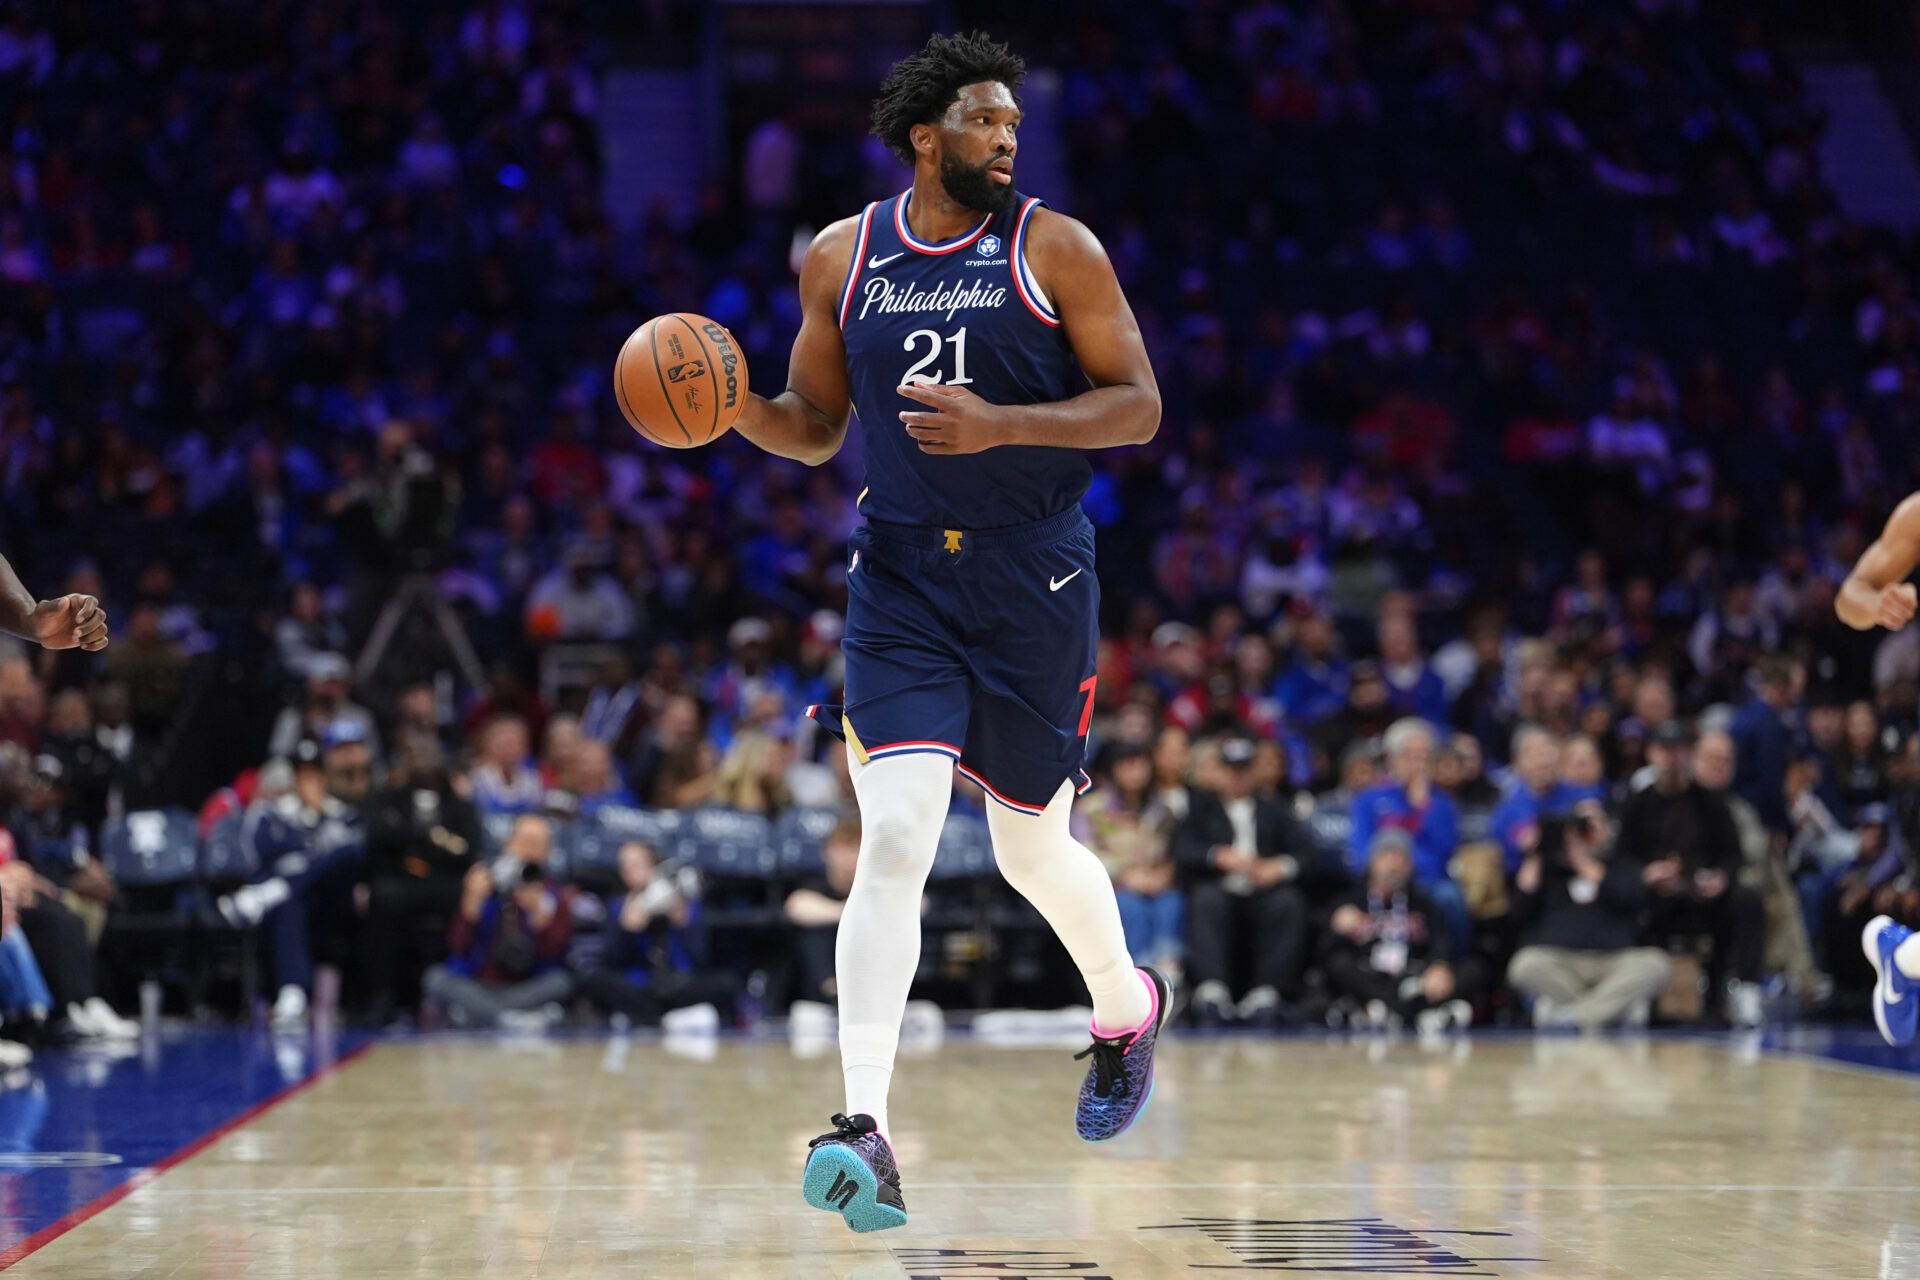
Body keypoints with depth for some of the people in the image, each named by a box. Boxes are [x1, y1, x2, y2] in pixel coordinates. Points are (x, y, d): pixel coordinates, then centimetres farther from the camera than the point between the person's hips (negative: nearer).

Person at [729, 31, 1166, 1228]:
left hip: (1034, 583, -1)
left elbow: (1139, 407, -5)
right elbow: (815, 425, 13)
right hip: (901, 580, 1)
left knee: (1034, 847, 11)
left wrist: (999, 426, -19)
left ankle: (1129, 1008, 44)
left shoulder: (1056, 249, -3)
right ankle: (867, 1131, -20)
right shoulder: (841, 257, 5)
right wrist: (735, 406, -9)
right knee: (894, 837, -15)